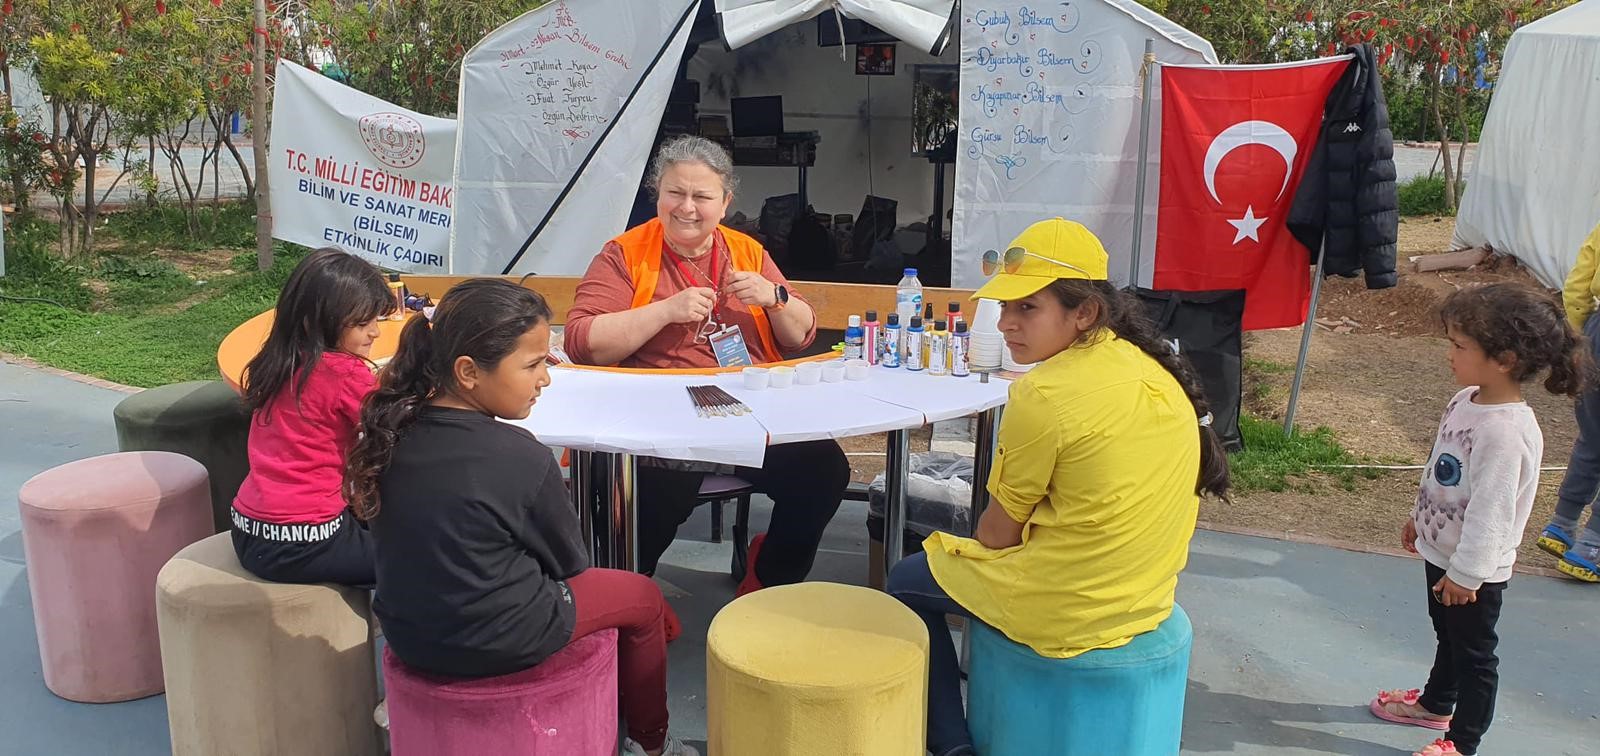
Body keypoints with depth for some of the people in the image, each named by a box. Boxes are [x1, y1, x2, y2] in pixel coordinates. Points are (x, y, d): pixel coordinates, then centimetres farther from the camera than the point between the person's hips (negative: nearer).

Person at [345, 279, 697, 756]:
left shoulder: (392, 431, -7)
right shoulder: (522, 459, -25)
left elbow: (442, 538, 8)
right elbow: (569, 561, -9)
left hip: (406, 631, 7)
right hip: (497, 644, -6)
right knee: (642, 596, 16)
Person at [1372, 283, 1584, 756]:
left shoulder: (1506, 432, -32)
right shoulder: (1468, 400, -3)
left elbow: (1490, 511, -27)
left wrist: (1465, 573, -21)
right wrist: (1419, 517, 20)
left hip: (1472, 570, -9)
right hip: (1441, 550, 9)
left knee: (1473, 653, 10)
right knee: (1447, 636, 28)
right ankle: (1435, 704, 49)